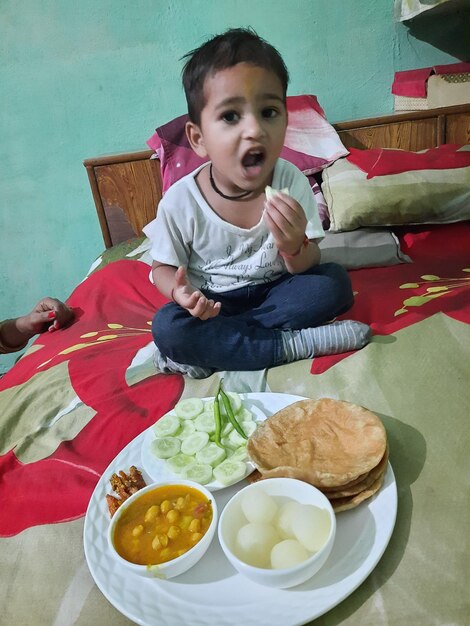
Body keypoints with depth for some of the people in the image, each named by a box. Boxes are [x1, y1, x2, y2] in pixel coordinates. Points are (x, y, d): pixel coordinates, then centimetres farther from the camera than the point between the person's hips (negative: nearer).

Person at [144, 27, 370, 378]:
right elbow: (163, 267, -2)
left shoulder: (291, 182, -15)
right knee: (166, 326, -28)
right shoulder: (180, 200, -18)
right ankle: (295, 344, -21)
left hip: (275, 291, 2)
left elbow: (308, 267, -10)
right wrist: (180, 291, -26)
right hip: (211, 304, -1)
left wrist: (294, 247, -34)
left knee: (334, 283, -21)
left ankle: (208, 352, -21)